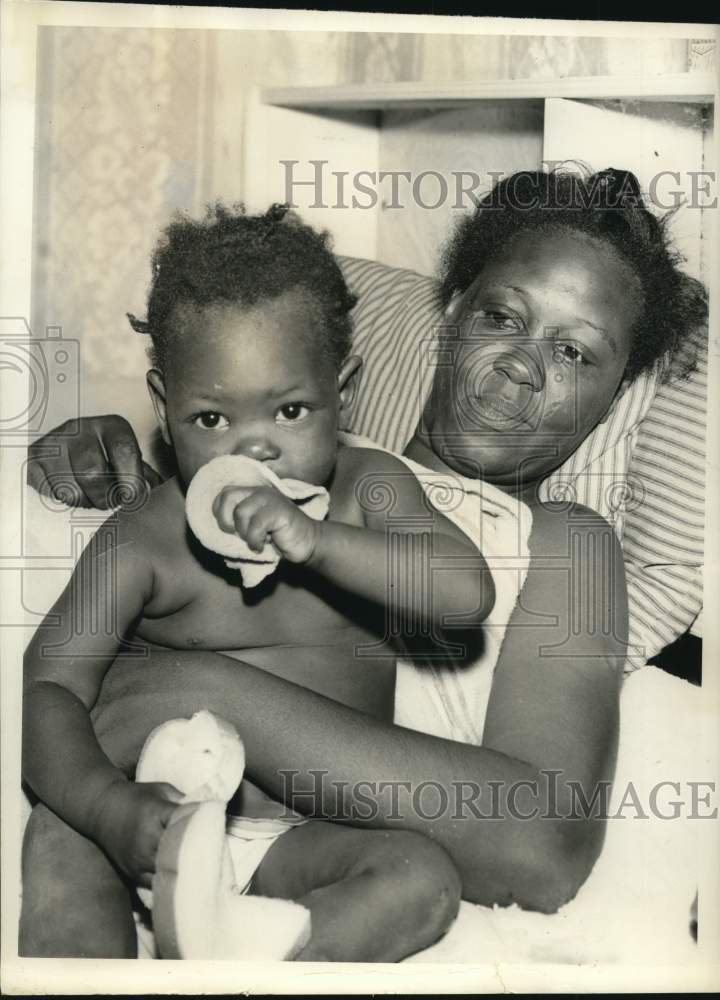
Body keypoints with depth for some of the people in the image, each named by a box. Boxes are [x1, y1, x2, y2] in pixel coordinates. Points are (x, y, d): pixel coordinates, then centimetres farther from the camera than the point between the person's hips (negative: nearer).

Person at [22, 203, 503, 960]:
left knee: (422, 879, -26)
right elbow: (50, 688, -13)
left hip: (309, 841, 1)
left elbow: (468, 592, -15)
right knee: (56, 836, -28)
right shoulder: (140, 547, -7)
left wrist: (315, 541, -28)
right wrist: (111, 806, -32)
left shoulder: (368, 490, -1)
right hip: (166, 823, -1)